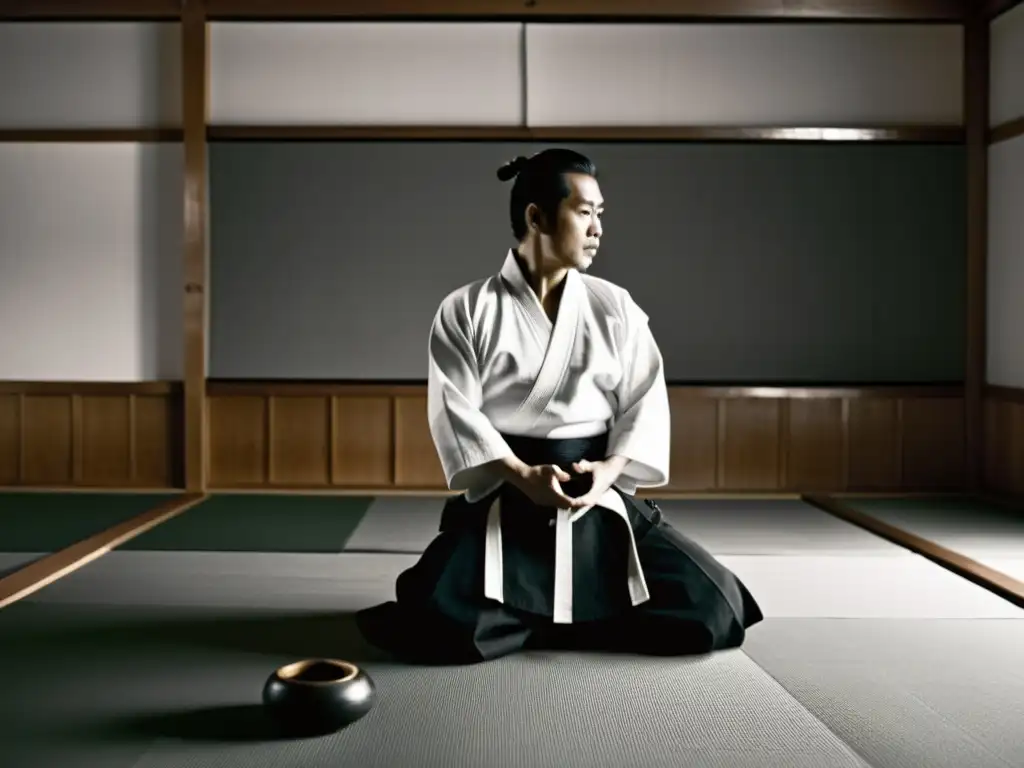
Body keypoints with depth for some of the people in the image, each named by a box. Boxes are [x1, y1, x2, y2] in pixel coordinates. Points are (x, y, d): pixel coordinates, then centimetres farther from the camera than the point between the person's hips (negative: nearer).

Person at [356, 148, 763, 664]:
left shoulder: (615, 307, 5)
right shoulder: (467, 310, -2)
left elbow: (646, 400, 3)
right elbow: (456, 412, -8)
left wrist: (609, 471, -15)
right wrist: (524, 477, -21)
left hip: (601, 500, 3)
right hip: (502, 499, -2)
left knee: (714, 611, -12)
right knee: (441, 626, -28)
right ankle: (579, 614, 2)